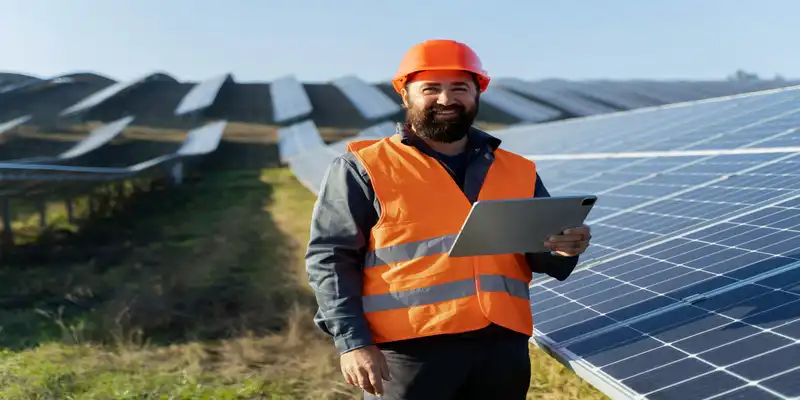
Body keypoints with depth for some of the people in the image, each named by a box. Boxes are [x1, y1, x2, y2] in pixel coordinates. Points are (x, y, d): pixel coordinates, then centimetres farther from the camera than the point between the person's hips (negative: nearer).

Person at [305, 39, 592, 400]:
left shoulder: (518, 171, 13)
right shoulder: (364, 168, 1)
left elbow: (543, 256, 18)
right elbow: (330, 258, -2)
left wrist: (564, 249, -6)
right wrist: (352, 341, -12)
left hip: (503, 348, 5)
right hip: (409, 351, -4)